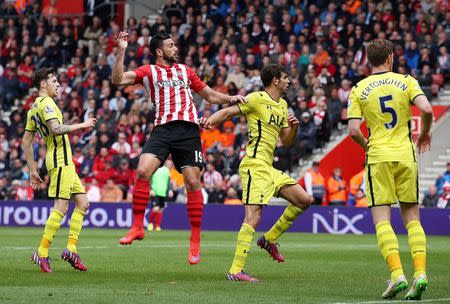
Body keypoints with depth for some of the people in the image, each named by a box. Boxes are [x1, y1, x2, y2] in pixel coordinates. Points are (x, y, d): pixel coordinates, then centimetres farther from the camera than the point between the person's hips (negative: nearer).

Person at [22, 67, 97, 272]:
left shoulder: (34, 108, 19)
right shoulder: (46, 103, -10)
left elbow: (26, 142, 19)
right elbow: (56, 129, -26)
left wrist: (33, 170, 20)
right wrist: (82, 125, -15)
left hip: (64, 162, 10)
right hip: (60, 160, -10)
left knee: (82, 203, 9)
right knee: (60, 208, -11)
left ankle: (71, 249, 6)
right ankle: (41, 253, -10)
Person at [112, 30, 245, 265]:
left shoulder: (185, 71, 21)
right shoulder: (148, 71, 12)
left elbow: (210, 95, 28)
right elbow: (117, 79, -2)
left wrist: (230, 99, 11)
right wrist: (121, 51, -10)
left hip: (188, 129, 2)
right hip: (162, 129, -2)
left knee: (192, 182, -4)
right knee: (143, 171, -21)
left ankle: (195, 241, 3)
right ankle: (137, 227, -9)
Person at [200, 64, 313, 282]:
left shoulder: (283, 106, 19)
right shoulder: (257, 99, -5)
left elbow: (286, 142, 23)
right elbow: (228, 112, -10)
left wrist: (294, 127, 3)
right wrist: (210, 120, -30)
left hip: (269, 168, 9)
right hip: (255, 165, -9)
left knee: (305, 200, 9)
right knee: (253, 217, -17)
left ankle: (269, 239, 18)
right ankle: (235, 271, -17)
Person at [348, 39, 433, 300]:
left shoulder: (358, 90, 3)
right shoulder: (406, 81, 3)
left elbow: (354, 130, -5)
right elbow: (427, 110, -10)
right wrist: (425, 133, 9)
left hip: (378, 157, -1)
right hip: (406, 156, 1)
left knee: (382, 220, -2)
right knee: (412, 218, 9)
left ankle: (397, 274, -17)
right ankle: (420, 274, -4)